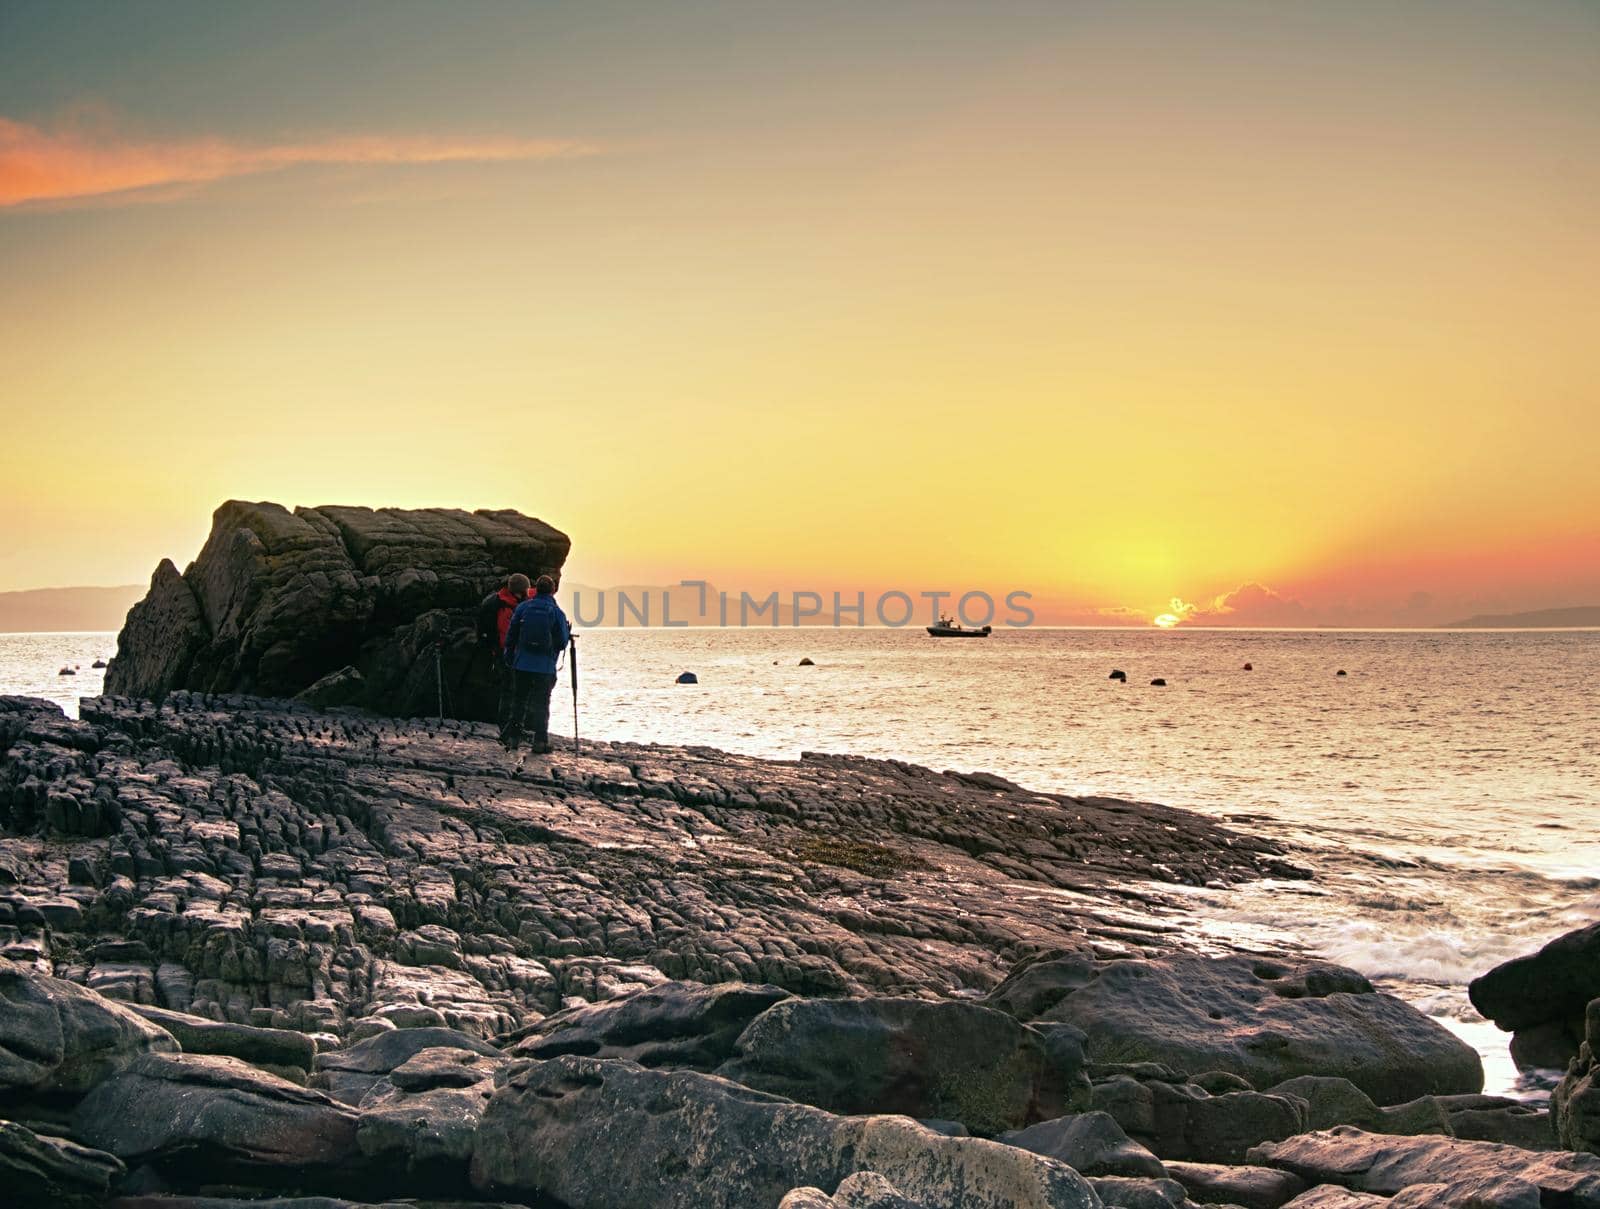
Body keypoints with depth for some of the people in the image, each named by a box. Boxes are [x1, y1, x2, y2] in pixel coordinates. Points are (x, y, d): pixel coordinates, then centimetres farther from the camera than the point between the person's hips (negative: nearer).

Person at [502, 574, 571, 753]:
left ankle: (513, 737, 12)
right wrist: (568, 632, 16)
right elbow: (561, 643, -4)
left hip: (521, 664, 2)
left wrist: (509, 657, 14)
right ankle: (540, 742, 4)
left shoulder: (523, 607, 0)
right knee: (541, 705, 6)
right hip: (545, 668, -2)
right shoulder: (557, 612, -5)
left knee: (519, 702, 14)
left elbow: (510, 635, 3)